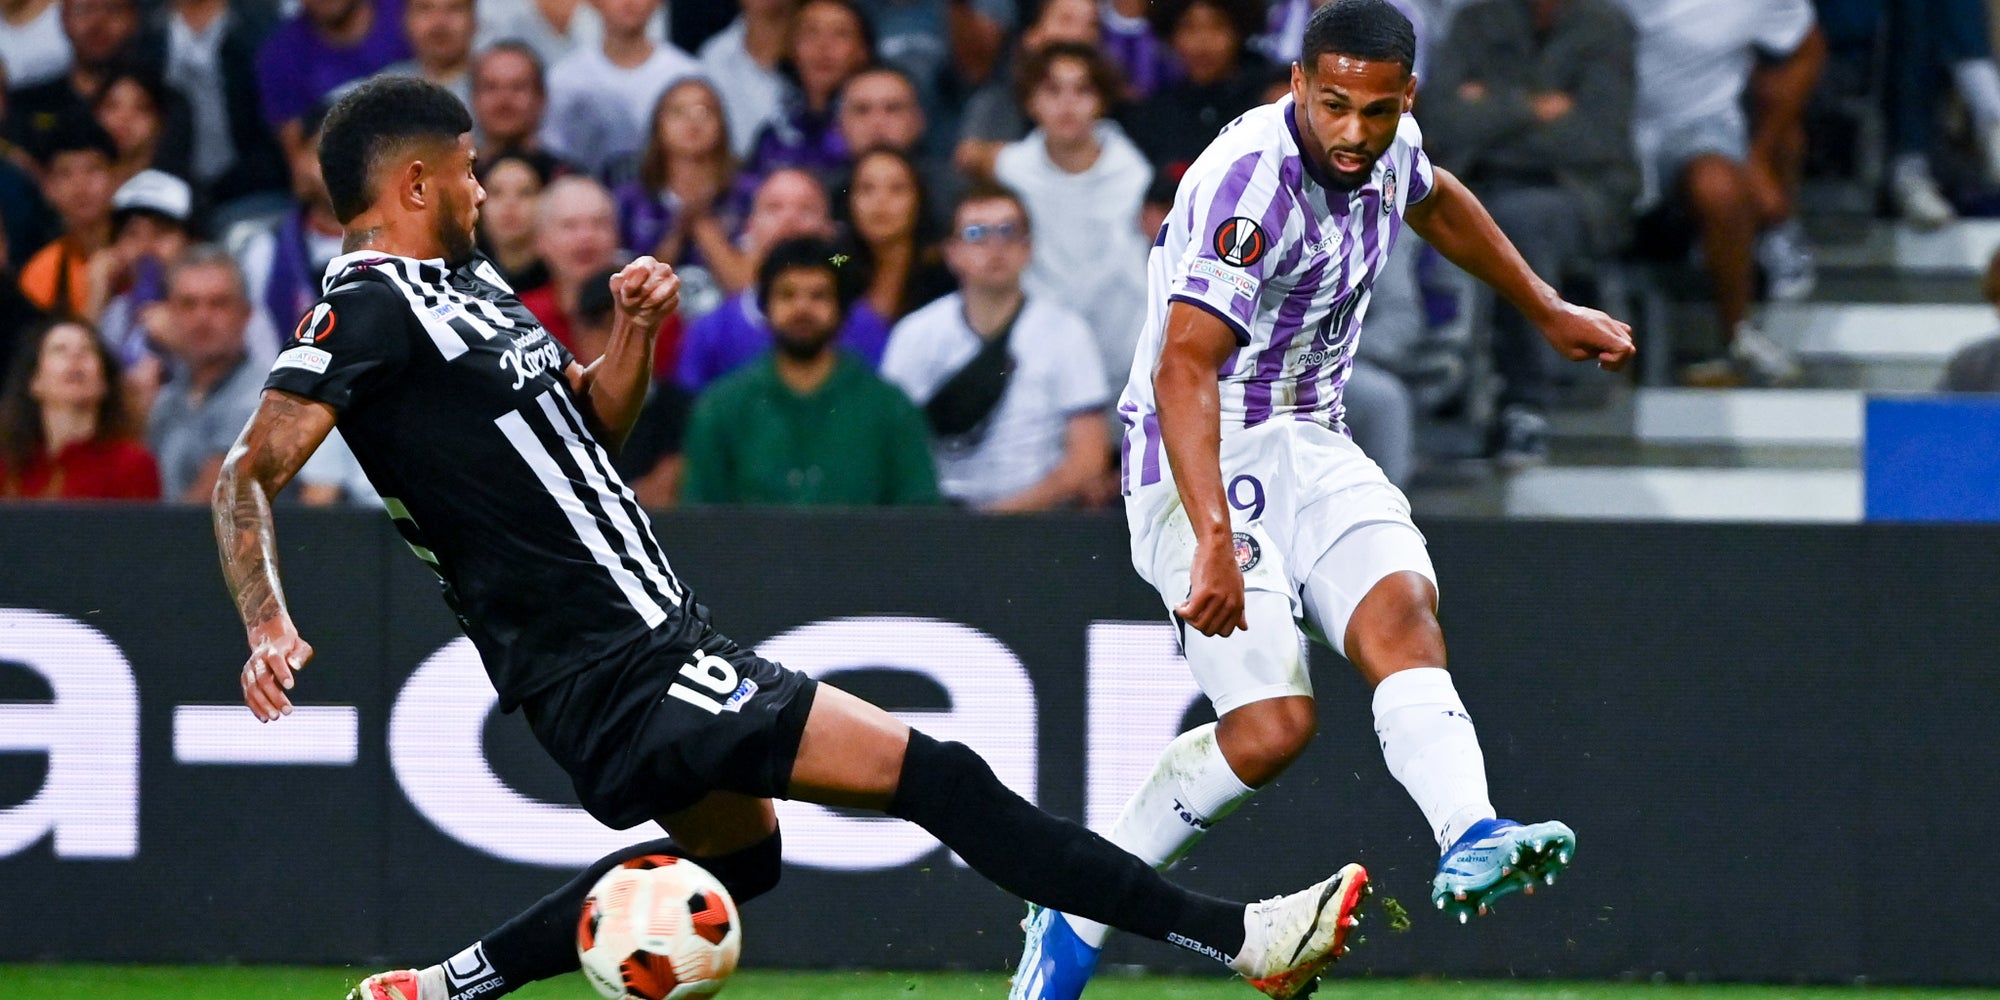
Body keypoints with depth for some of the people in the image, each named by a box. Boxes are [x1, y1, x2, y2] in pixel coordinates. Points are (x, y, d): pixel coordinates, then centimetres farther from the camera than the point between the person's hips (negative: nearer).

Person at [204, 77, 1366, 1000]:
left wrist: (634, 332, 4)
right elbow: (251, 475, -17)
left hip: (656, 631, 11)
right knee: (925, 771, -14)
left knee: (736, 849, 33)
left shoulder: (464, 281, 16)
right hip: (616, 667, -11)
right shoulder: (368, 309, -12)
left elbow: (592, 419, 24)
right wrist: (271, 630, -32)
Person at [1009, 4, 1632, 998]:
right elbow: (1183, 368, -34)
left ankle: (1469, 842, -42)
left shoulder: (1386, 148, 2)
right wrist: (1214, 538, -44)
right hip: (1203, 464, -7)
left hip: (1308, 448, 7)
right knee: (1271, 724, -16)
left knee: (1400, 612, -21)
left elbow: (1433, 201, 29)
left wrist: (1549, 311, 39)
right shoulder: (1255, 180, -25)